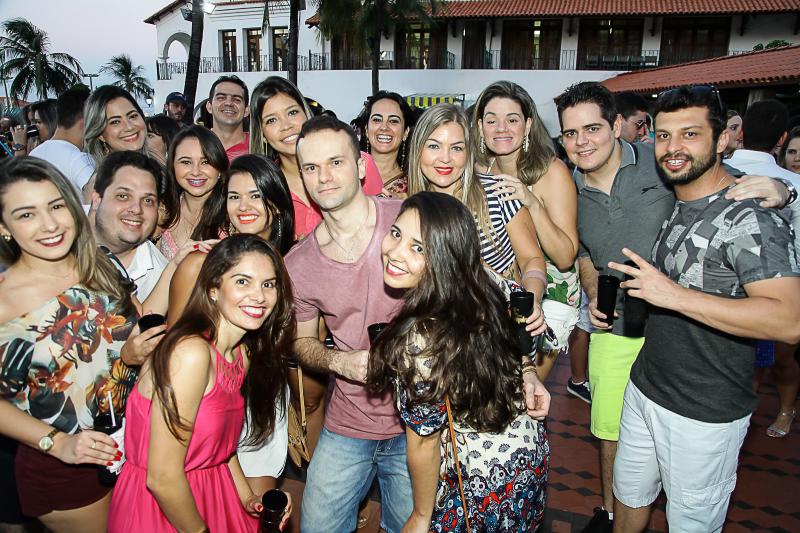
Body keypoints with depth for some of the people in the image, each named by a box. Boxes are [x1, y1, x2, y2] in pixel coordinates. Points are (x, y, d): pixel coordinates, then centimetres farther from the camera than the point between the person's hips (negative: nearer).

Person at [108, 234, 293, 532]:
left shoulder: (244, 354, -2)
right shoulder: (191, 353, -28)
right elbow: (162, 478, -25)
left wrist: (247, 498, 0)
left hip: (212, 493, 7)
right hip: (156, 508, -7)